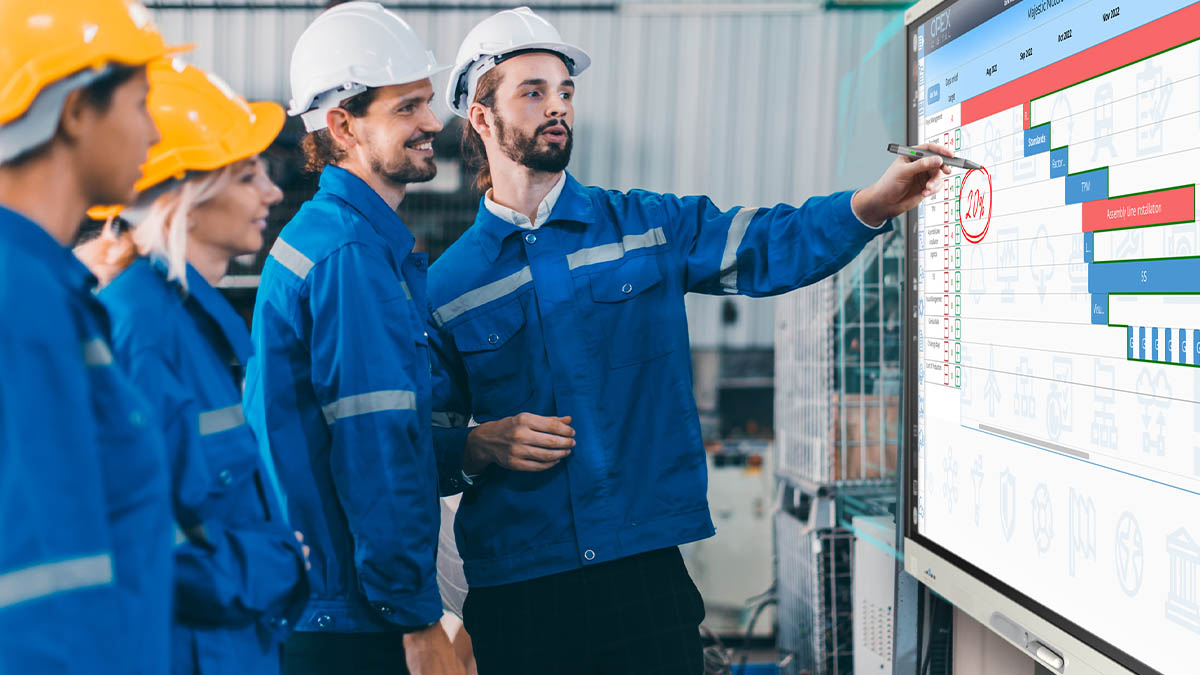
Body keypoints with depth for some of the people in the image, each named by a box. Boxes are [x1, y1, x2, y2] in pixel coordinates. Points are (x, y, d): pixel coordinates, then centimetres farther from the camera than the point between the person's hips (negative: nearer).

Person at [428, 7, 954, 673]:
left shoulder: (648, 227, 8)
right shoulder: (446, 286, 5)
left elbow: (770, 246, -1)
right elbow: (424, 437, 8)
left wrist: (874, 202, -15)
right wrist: (480, 446, -12)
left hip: (644, 566, 1)